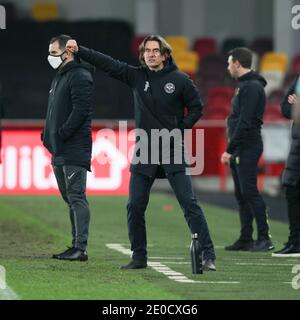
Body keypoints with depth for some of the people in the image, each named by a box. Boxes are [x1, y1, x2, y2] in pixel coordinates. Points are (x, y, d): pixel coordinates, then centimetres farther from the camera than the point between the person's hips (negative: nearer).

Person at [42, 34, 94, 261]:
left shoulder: (80, 76, -10)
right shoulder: (59, 77, 21)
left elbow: (81, 111, -19)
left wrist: (60, 135, -21)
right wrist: (48, 135, 11)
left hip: (75, 149, -10)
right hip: (60, 150, 10)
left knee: (76, 197, -12)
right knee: (69, 198, 11)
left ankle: (80, 248, -14)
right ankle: (77, 246, 15)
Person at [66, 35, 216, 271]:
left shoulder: (180, 80, -4)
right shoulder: (136, 76, 4)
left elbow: (196, 107, 4)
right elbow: (107, 63, 1)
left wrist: (181, 130, -5)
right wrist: (79, 50, -5)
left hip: (173, 153, -4)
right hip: (144, 153, 4)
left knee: (189, 204, -7)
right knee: (135, 207, 4)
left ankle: (208, 255, -5)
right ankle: (139, 257, 16)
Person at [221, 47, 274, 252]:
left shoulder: (252, 87, -14)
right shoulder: (244, 85, 18)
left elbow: (245, 122, -20)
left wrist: (230, 149, -19)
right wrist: (232, 150, 16)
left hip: (248, 148, -10)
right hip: (240, 149, 10)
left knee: (249, 192, -12)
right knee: (241, 194, 10)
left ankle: (264, 238, -11)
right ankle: (246, 239, 13)